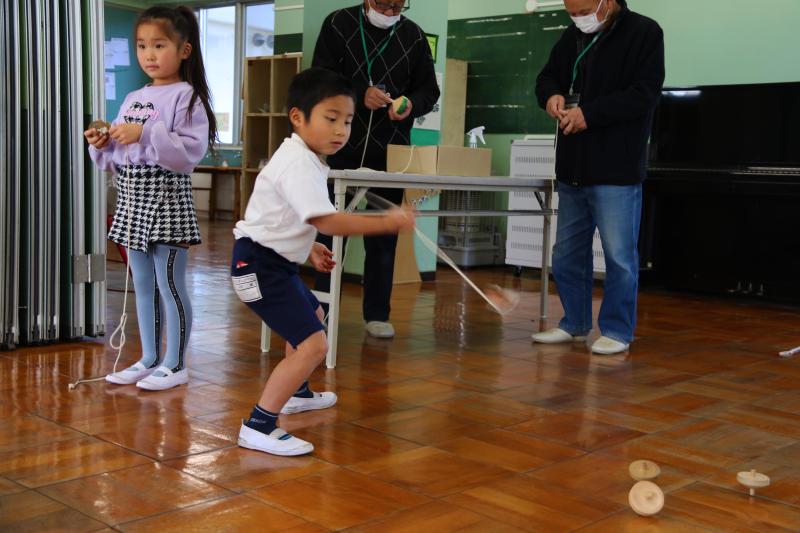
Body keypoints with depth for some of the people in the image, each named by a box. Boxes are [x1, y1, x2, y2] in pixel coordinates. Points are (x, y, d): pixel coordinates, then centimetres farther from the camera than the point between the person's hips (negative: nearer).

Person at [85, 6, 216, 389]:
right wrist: (102, 144, -2)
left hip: (166, 198, -8)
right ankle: (149, 359, 25)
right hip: (132, 199, 8)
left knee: (170, 284, -1)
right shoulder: (133, 99, 14)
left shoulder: (187, 97, -8)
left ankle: (175, 365, 10)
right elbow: (119, 157, 18)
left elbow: (190, 151, -20)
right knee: (143, 284, 14)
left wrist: (145, 134, -25)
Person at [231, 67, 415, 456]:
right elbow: (326, 221, -33)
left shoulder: (300, 159, 11)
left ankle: (295, 392, 52)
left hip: (275, 262, 11)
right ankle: (258, 426, -16)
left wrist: (308, 248, 17)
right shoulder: (299, 165, -23)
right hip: (260, 266, -11)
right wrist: (386, 222, -30)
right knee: (313, 344, -20)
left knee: (313, 315, 33)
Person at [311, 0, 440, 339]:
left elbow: (429, 90, 9)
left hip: (391, 150, 1)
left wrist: (412, 105, -14)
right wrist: (361, 94, -21)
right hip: (343, 147, -1)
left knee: (384, 235, 4)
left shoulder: (413, 36, 7)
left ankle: (377, 313, 13)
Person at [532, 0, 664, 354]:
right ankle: (574, 324, 26)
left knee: (619, 256, -1)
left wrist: (590, 113, -20)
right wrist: (551, 95, -4)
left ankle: (617, 331, 11)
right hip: (573, 167, 7)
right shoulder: (573, 36, 12)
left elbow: (645, 94, -15)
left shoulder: (644, 33, -6)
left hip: (616, 170, -7)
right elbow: (547, 76, 21)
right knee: (567, 254, 13)